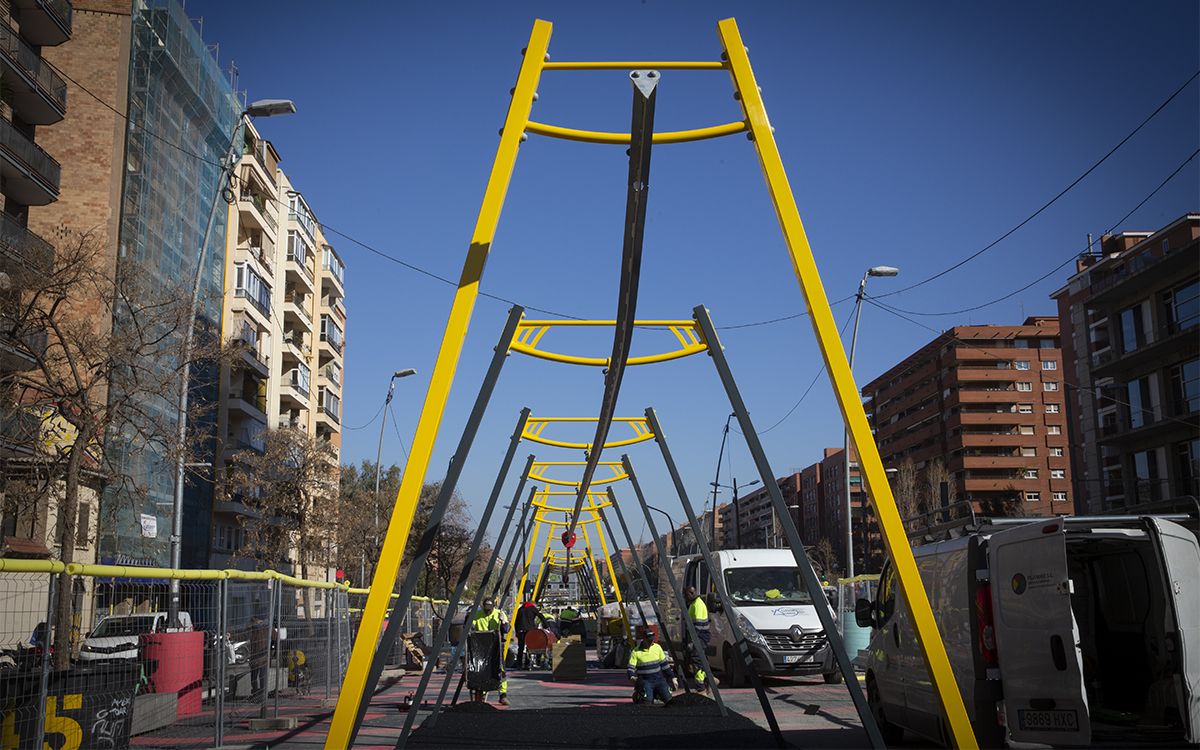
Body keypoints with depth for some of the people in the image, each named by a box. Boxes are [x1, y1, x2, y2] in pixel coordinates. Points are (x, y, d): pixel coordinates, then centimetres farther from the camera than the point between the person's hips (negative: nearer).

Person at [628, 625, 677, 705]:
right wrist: (632, 677, -29)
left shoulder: (657, 647, 6)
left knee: (668, 699, -14)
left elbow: (665, 664, 13)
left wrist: (673, 678, 11)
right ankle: (637, 696, 11)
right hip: (645, 681, -3)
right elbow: (630, 668, -7)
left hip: (659, 679, 4)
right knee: (647, 701, -25)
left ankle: (656, 694, 20)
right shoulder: (636, 652, -5)